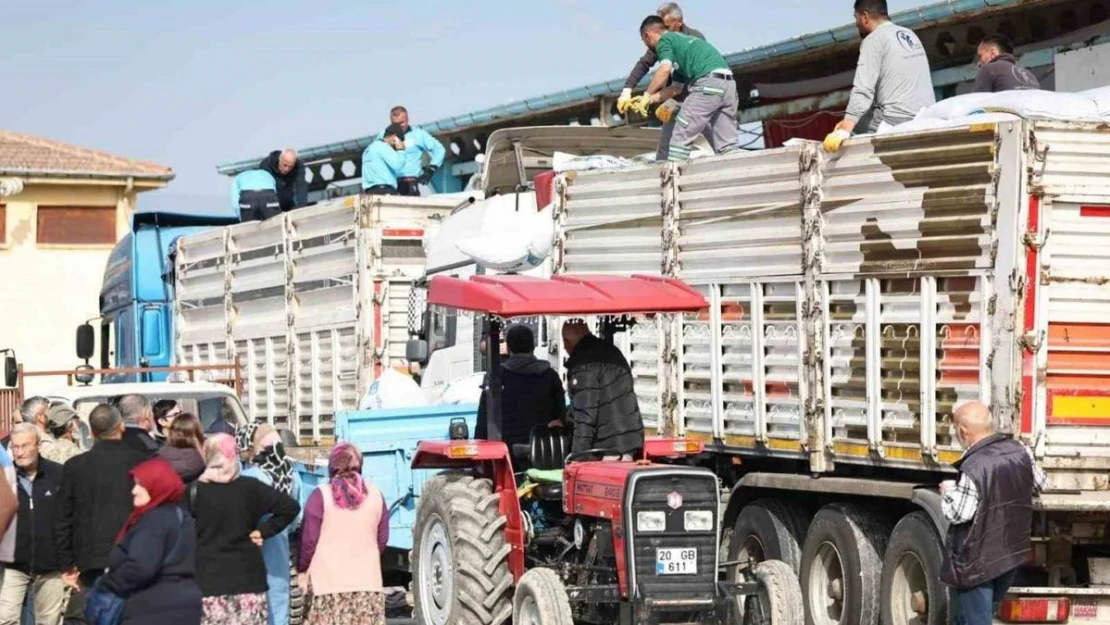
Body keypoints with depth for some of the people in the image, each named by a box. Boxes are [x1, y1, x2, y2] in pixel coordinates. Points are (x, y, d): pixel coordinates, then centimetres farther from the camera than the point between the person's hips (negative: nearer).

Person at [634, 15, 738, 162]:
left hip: (708, 83, -8)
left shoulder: (665, 40, 8)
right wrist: (650, 100, 32)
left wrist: (647, 95, -3)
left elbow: (665, 69, -13)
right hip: (729, 83, 8)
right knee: (726, 147, 7)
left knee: (681, 138, 0)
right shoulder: (684, 39, 34)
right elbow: (676, 88, 32)